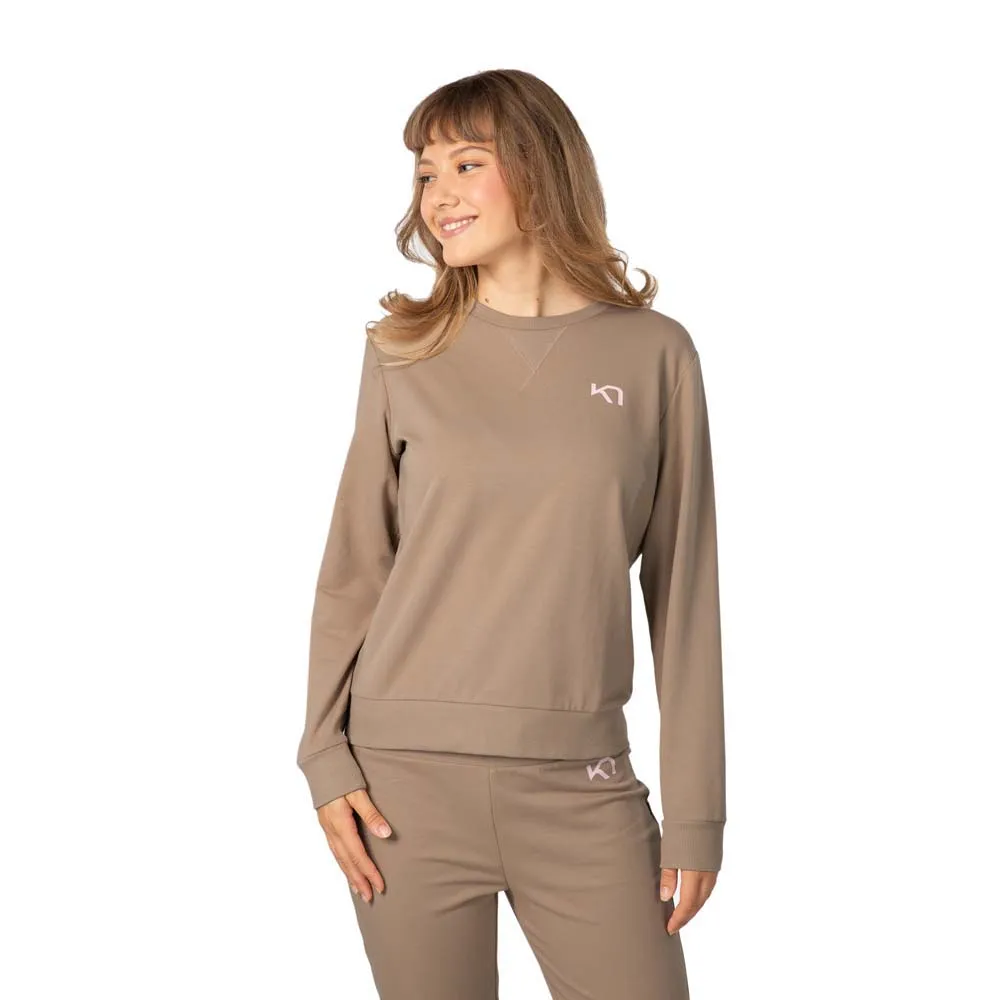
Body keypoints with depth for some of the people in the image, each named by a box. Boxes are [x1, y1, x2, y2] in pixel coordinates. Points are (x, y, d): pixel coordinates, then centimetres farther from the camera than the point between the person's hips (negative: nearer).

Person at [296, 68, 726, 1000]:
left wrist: (696, 807, 2)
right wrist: (326, 757, -3)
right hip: (408, 778, 0)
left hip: (580, 786, 0)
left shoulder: (653, 353, 2)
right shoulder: (404, 354, 3)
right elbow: (352, 572, 6)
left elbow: (682, 587, 2)